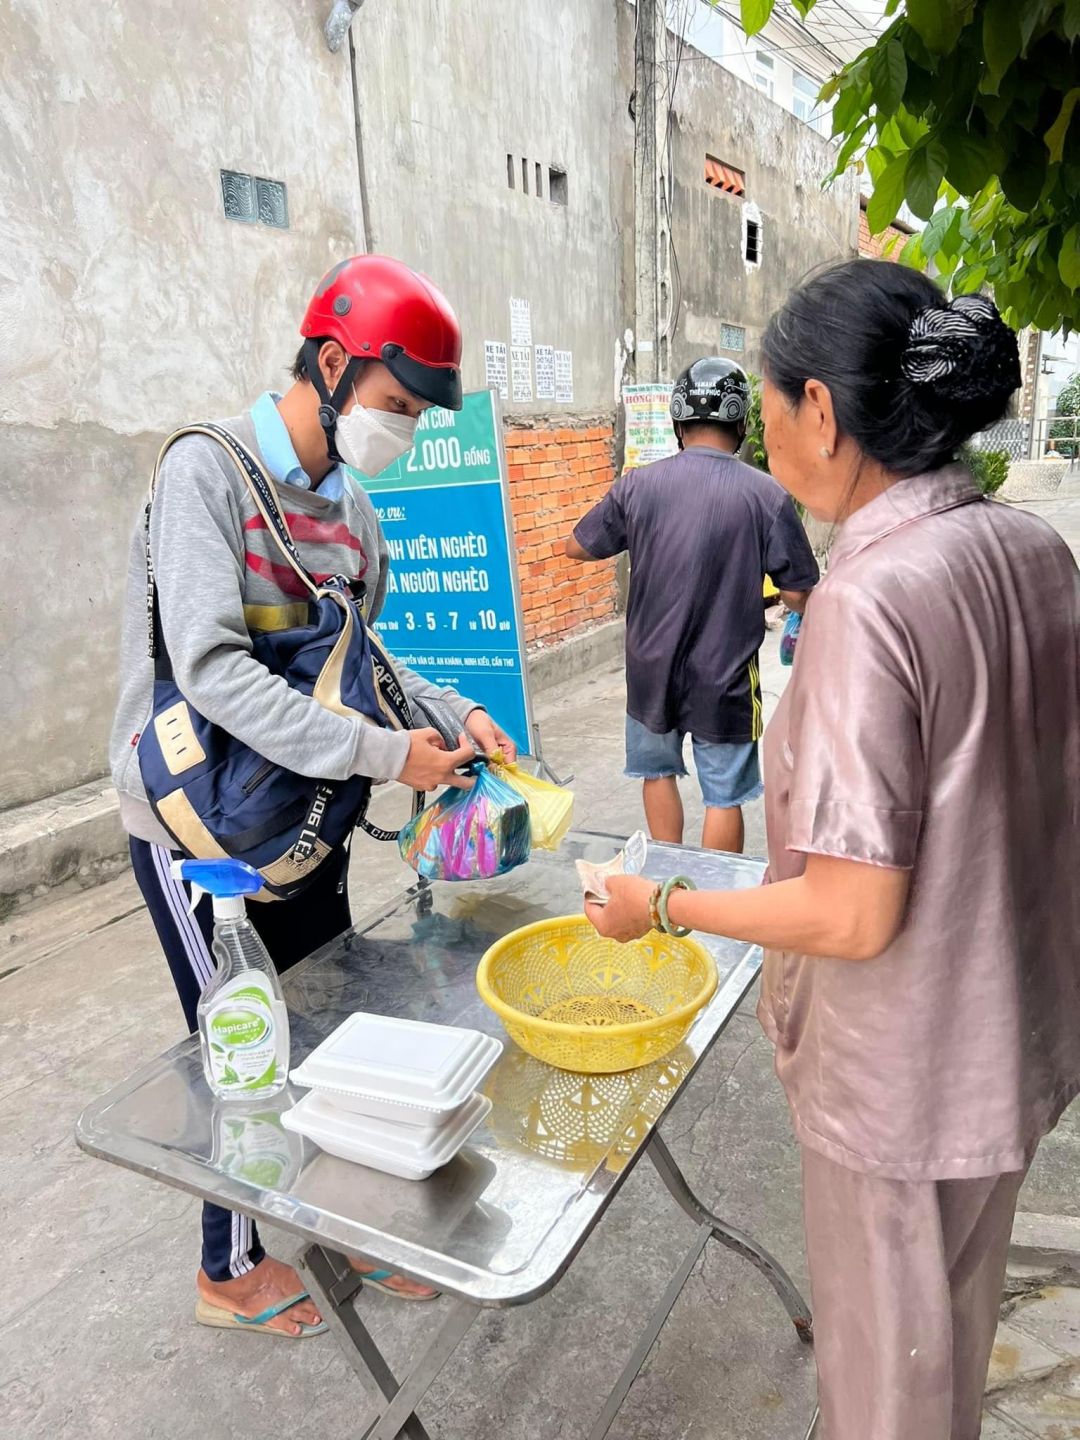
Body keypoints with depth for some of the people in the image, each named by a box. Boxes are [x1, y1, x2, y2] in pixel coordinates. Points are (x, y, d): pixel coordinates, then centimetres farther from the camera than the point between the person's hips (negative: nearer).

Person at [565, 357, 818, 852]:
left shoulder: (638, 484, -8)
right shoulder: (765, 494, -12)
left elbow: (577, 547, 5)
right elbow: (798, 597, -8)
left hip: (652, 667, 3)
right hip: (724, 676, -2)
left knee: (658, 771, 24)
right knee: (724, 795, 12)